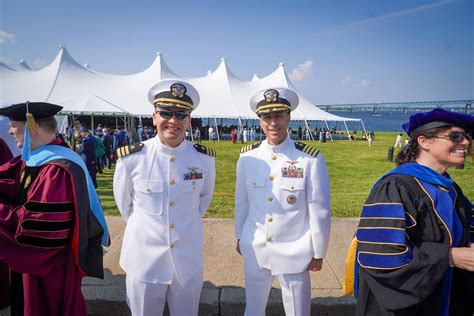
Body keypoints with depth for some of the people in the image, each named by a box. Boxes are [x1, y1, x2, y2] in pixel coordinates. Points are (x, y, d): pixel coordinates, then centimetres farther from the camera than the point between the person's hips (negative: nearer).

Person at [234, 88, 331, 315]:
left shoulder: (310, 159, -14)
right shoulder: (247, 156, -5)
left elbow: (319, 211, -8)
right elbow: (241, 201, 6)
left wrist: (318, 253, -2)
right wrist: (240, 237, 12)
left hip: (294, 254, -2)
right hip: (254, 250, 3)